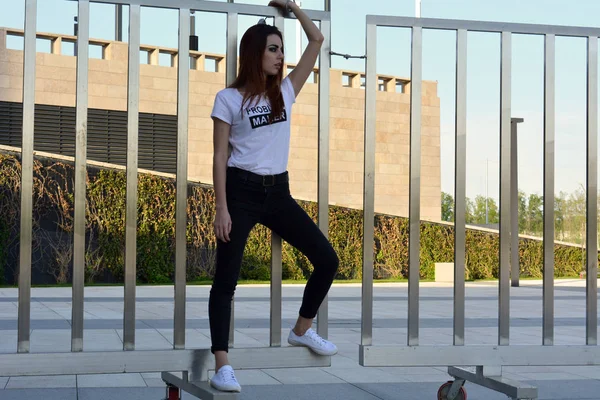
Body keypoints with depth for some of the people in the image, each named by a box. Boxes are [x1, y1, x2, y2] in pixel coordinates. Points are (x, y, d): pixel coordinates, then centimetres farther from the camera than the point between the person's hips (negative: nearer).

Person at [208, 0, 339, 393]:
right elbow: (220, 157, -6)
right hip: (241, 191, -5)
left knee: (327, 259, 4)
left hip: (278, 192, 5)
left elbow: (317, 41, 11)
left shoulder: (285, 91, 8)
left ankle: (302, 330, 24)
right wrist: (222, 208, -13)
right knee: (226, 278, -6)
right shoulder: (229, 98, -5)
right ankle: (222, 365, -4)